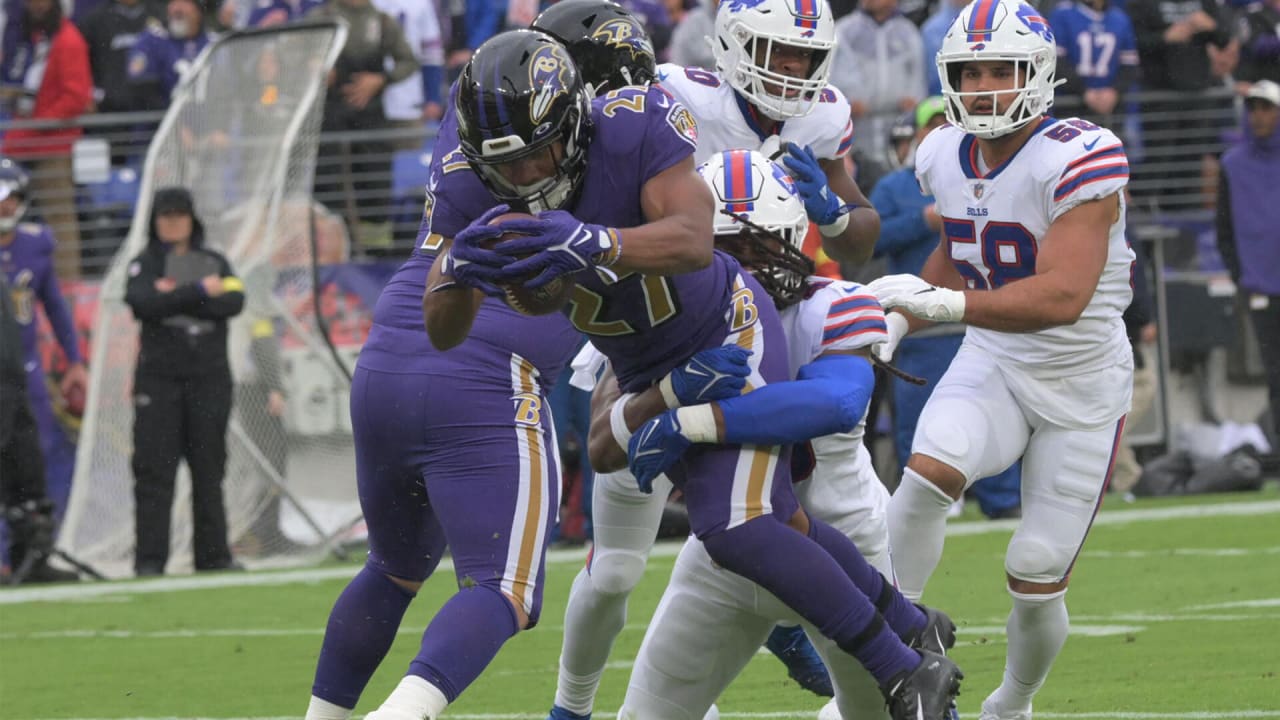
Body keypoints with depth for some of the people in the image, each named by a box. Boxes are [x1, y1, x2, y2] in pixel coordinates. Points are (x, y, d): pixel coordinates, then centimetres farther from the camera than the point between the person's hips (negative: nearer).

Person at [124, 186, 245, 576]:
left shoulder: (215, 263, 12)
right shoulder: (144, 265, 6)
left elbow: (234, 302, -6)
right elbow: (143, 304, -14)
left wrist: (176, 297, -13)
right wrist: (199, 292, -13)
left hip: (209, 378, 2)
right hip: (158, 378, -2)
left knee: (209, 468, 4)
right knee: (154, 469, -6)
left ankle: (213, 554, 9)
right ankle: (150, 558, -7)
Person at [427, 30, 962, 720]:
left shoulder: (635, 127, -31)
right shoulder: (473, 189, -19)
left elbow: (693, 240, -44)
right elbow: (443, 333, -19)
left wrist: (595, 244, -63)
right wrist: (458, 270, -43)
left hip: (726, 336, -6)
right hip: (645, 373, 6)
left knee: (737, 530, -19)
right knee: (773, 520, 15)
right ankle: (910, 625, 38)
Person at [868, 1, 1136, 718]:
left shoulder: (1079, 161, -25)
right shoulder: (947, 157, -2)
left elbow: (1063, 296, -35)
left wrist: (944, 303, -43)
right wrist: (897, 321, 7)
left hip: (1082, 387, -4)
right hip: (992, 364, 4)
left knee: (1038, 581, 1)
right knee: (927, 473, -28)